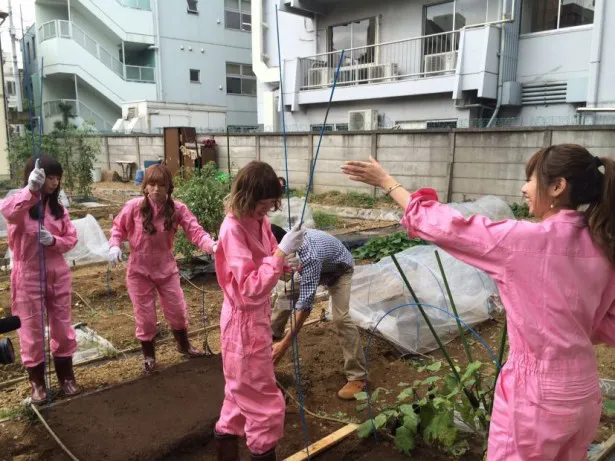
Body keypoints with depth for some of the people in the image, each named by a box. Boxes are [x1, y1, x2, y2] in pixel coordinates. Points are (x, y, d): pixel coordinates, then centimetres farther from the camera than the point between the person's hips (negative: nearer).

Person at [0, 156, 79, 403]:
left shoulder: (58, 208, 3)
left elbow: (71, 239, 5)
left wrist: (54, 241, -16)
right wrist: (31, 190, -50)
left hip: (58, 274, 4)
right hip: (28, 276, -4)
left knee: (62, 327, 11)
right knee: (32, 330, 8)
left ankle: (66, 376, 28)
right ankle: (37, 381, 25)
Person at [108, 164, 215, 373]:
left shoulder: (178, 209, -13)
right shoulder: (134, 206, -14)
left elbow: (195, 230, -22)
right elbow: (119, 228, 0)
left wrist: (212, 246, -40)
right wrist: (114, 245, -19)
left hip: (166, 268, 1)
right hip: (139, 270, -1)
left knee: (177, 309, 12)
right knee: (145, 315, 10)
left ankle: (184, 345, 41)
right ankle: (148, 355, 34)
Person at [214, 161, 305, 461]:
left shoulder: (259, 221, 1)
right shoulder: (233, 229, -24)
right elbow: (251, 288, -28)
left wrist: (287, 262, -7)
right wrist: (281, 252, -31)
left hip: (258, 317, 9)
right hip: (245, 322, -9)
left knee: (243, 394, 24)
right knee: (265, 403, 4)